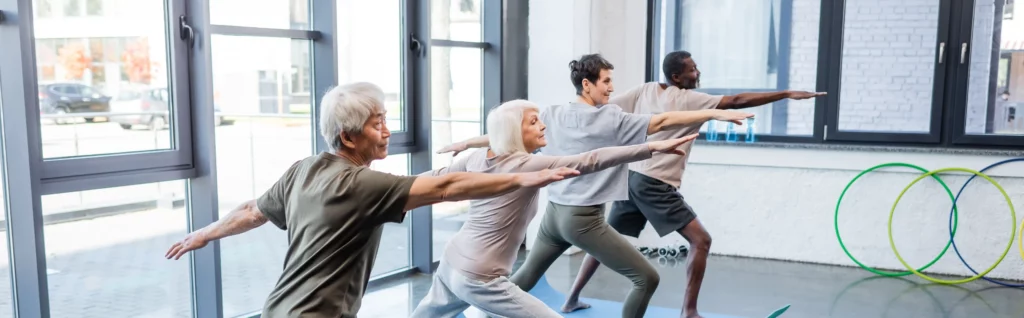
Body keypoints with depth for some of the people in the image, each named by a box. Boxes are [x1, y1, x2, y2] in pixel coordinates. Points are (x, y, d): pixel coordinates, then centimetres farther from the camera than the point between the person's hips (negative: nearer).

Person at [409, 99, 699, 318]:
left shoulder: (478, 158, 3)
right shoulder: (527, 165, -18)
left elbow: (436, 176, 18)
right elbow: (591, 161, -26)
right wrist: (653, 147, -29)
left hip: (452, 265, 8)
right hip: (479, 279, -8)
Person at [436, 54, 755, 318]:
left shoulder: (552, 115, 4)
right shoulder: (611, 120, -12)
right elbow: (663, 121, -17)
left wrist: (466, 143, 27)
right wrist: (717, 113, -13)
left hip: (554, 213, 7)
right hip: (584, 219, -7)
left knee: (526, 276, 26)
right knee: (647, 278, 1)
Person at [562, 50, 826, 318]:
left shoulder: (645, 90, 8)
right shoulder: (688, 99, -9)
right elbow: (737, 101, -14)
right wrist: (786, 94, -13)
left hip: (630, 178, 8)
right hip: (654, 184, -8)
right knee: (701, 240, -3)